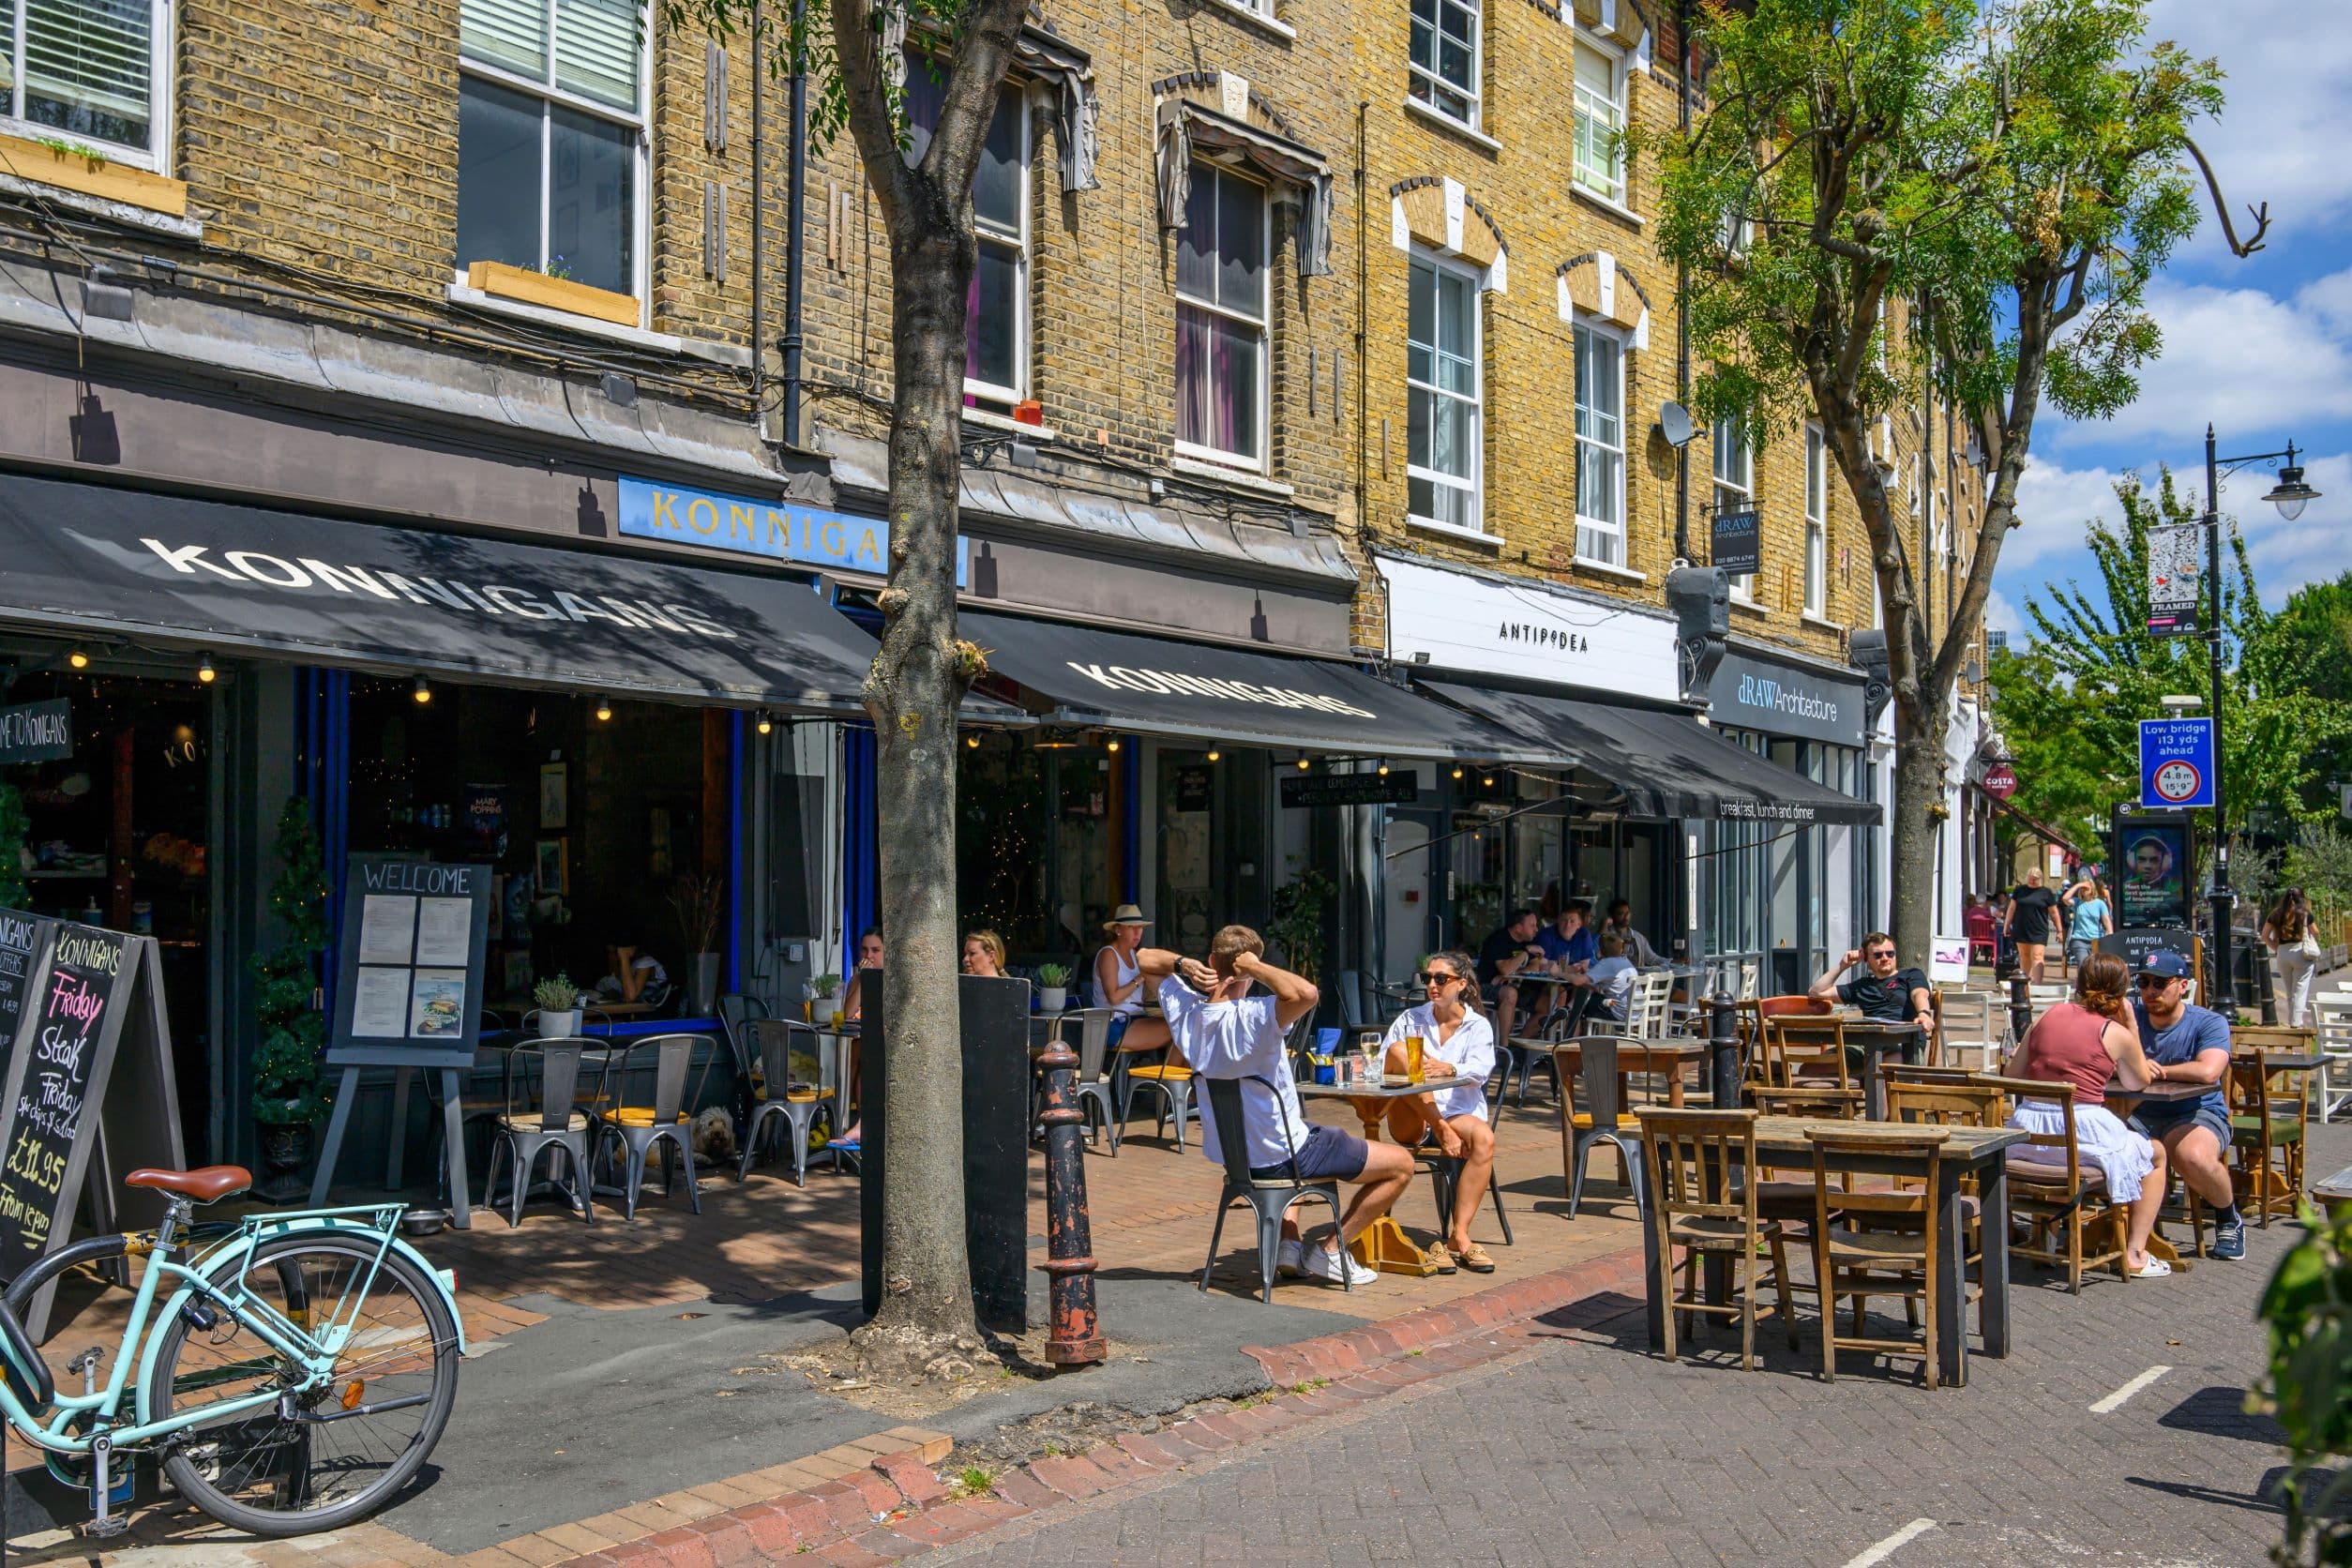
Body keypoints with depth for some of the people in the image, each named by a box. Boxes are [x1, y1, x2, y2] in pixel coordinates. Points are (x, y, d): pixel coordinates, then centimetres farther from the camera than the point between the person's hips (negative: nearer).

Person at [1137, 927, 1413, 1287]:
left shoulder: (1186, 1011, -10)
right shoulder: (1251, 1019, -30)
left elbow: (1143, 958, 6)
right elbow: (1307, 994, -49)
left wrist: (1183, 964, -14)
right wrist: (1254, 966, -33)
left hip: (1228, 1152, 7)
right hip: (1280, 1156, -7)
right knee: (1401, 1164, 6)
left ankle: (1289, 1243, 28)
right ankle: (1330, 1252, 12)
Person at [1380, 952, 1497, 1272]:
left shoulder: (1477, 1027, 9)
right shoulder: (1410, 1020, 14)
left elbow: (1479, 1072, -11)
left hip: (1458, 1114, 0)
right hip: (1412, 1123, 0)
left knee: (1484, 1138, -35)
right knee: (1398, 1051, -23)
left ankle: (1458, 1237, -32)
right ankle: (1443, 1134, -29)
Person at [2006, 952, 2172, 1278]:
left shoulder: (2048, 1016, 9)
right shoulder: (2117, 1033, -1)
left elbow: (2014, 1073, 11)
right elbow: (2139, 1083, 17)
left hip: (2029, 1125, 5)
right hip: (2084, 1127, -4)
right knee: (2155, 1153, 23)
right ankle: (2135, 1254, 15)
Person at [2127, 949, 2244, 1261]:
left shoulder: (2210, 1023, -5)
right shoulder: (2132, 1016, 6)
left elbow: (2208, 1071, -24)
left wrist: (2158, 1070, -13)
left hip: (2197, 1114, -3)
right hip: (2141, 1115, 3)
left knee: (2195, 1157, -36)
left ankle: (2229, 1220, 0)